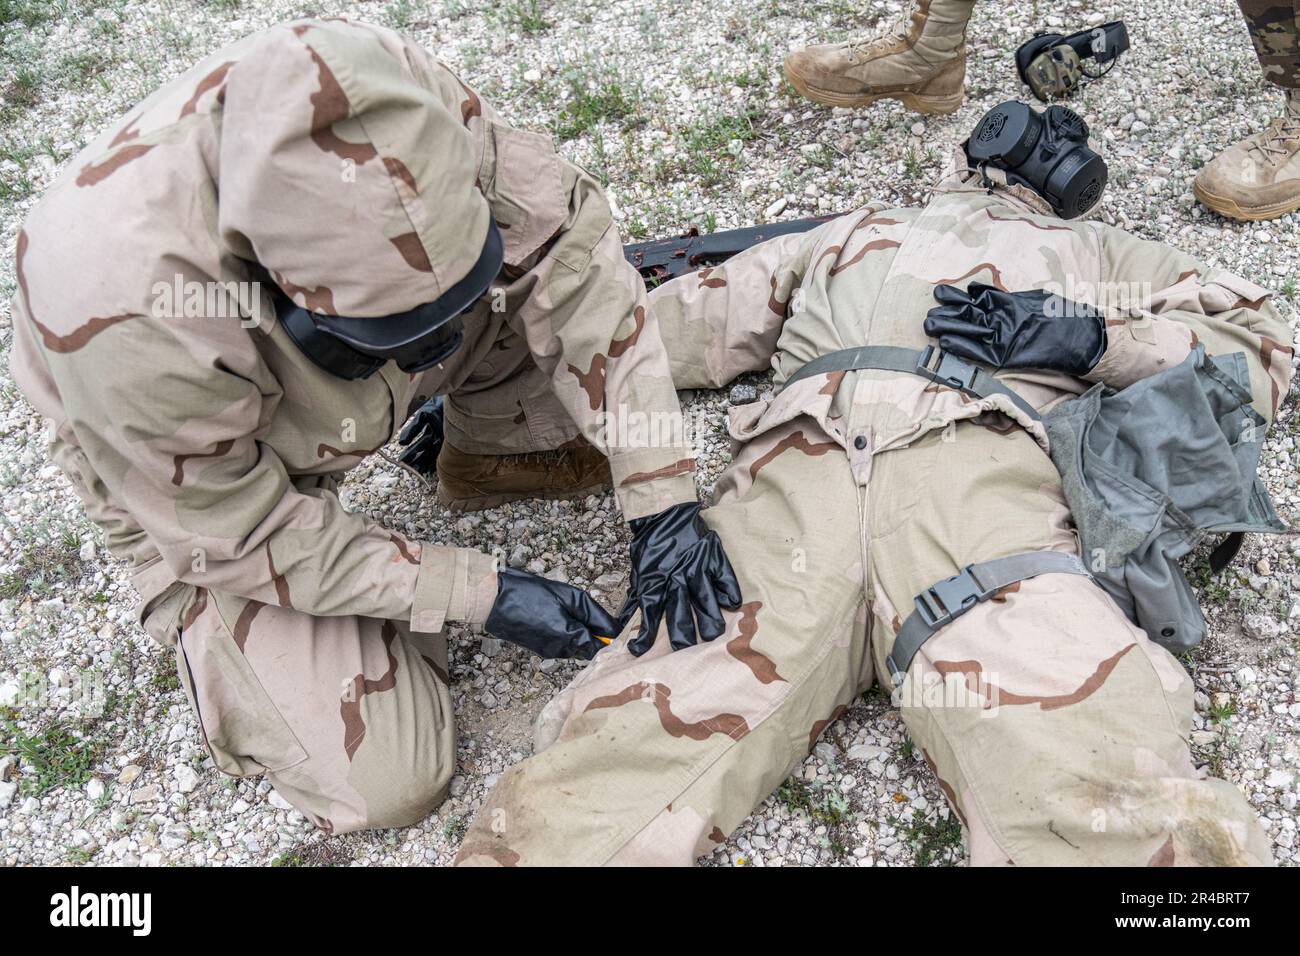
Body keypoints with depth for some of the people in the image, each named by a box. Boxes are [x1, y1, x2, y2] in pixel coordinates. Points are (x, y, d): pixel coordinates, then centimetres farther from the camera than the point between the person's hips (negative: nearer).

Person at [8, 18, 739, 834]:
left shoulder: (399, 102, -33)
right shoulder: (127, 316, -42)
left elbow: (574, 252, -24)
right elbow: (243, 536, -26)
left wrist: (661, 500, -27)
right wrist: (481, 595, -25)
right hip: (209, 487, -3)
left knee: (544, 247, -19)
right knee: (385, 786, -12)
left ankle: (496, 452, 8)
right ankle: (201, 624, 15)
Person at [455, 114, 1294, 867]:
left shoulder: (1091, 251, 38)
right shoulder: (849, 235, 41)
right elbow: (678, 322, 38)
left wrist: (1089, 331, 9)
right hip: (798, 469, 1)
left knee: (1099, 801, -30)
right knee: (634, 751, -24)